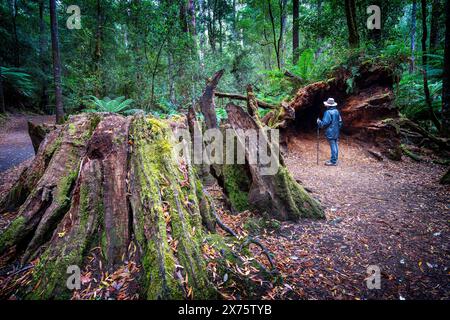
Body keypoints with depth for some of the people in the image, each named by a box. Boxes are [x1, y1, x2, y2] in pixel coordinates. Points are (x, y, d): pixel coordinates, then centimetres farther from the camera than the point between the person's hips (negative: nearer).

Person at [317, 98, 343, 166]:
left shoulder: (328, 112, -17)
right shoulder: (337, 111, 8)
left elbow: (325, 123, -19)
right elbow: (340, 121, 15)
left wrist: (319, 122, -2)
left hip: (330, 133, -8)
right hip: (336, 132, 8)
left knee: (333, 146, -6)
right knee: (335, 145, 12)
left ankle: (333, 161, -2)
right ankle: (335, 160, 21)